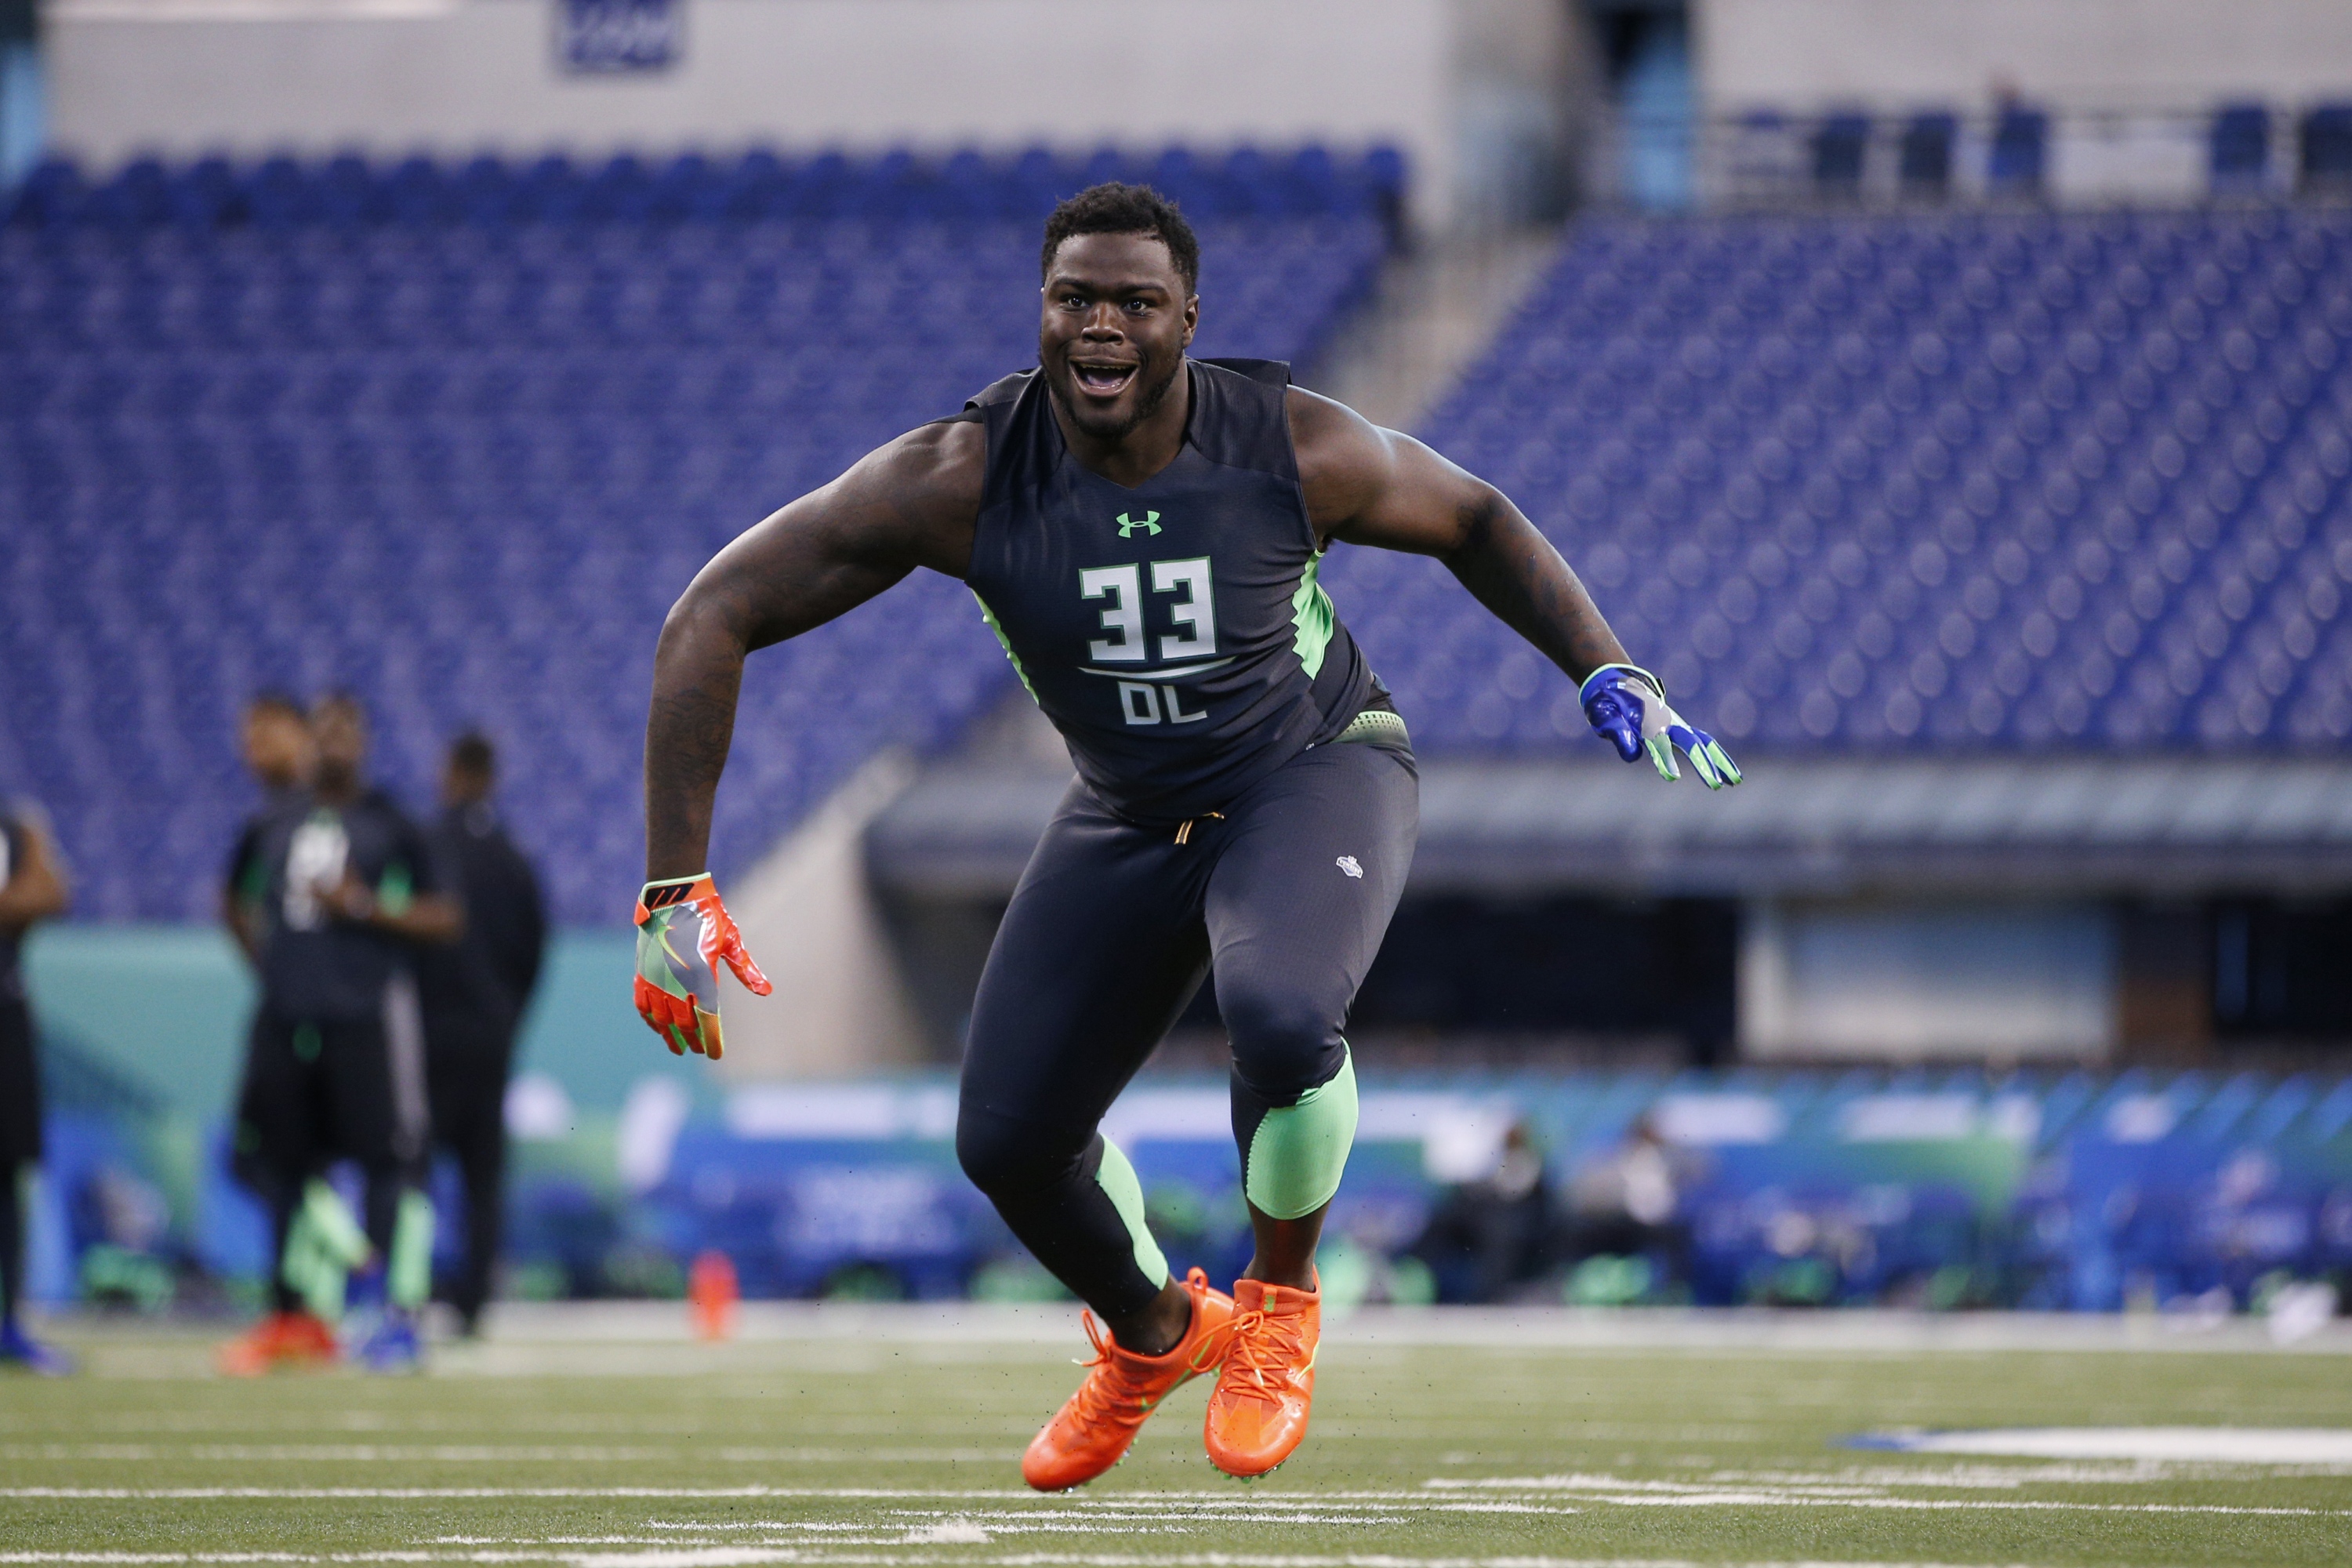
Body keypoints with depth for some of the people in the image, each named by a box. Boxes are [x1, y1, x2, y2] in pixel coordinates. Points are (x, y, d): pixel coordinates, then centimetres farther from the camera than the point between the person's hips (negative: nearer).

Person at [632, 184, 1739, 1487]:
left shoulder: (1295, 451, -24)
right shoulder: (962, 479, -25)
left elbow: (1474, 523, -2)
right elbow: (713, 618, -22)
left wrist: (1609, 676, -12)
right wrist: (676, 892, -26)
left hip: (1316, 775, -3)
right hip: (1130, 817, 3)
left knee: (1281, 1021, -33)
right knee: (1008, 1138, 0)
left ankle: (1279, 1300, -1)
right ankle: (1152, 1335, 35)